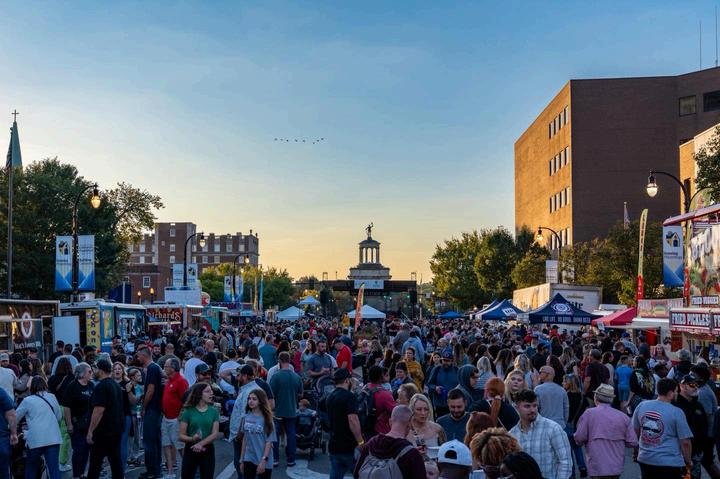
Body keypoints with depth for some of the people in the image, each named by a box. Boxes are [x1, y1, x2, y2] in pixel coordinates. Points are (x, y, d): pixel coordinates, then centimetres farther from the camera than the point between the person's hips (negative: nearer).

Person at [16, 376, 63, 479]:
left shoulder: (27, 400, 3)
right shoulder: (52, 397, 10)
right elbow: (59, 417, 18)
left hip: (36, 439, -2)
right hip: (53, 438, 2)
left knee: (31, 468, 18)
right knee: (54, 468, -2)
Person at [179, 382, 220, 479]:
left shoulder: (214, 411, 1)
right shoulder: (188, 411, -3)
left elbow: (215, 434, -7)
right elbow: (181, 435, -5)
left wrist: (201, 443, -20)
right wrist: (192, 439, -24)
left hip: (207, 450, 1)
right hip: (190, 450, -1)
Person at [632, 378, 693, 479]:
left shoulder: (641, 406, -1)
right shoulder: (676, 412, -15)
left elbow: (635, 431, 11)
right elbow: (685, 442, -11)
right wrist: (688, 461, 4)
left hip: (645, 459, 5)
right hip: (670, 463, -4)